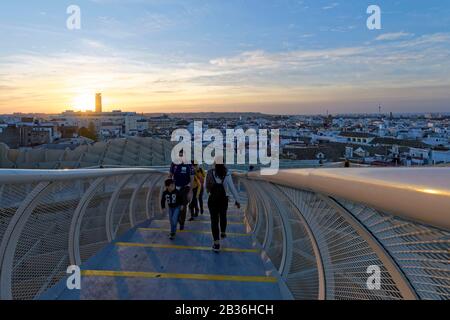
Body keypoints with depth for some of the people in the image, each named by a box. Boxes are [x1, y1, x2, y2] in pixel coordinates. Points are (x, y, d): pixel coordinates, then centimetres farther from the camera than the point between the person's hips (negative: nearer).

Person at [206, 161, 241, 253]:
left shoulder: (210, 173, -9)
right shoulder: (226, 174, -10)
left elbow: (207, 187, -5)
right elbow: (232, 188, -8)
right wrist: (237, 200, -2)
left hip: (212, 199, -1)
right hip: (223, 199, 1)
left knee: (214, 220, 5)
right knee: (223, 216, 26)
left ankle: (217, 243, 2)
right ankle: (223, 233, 49)